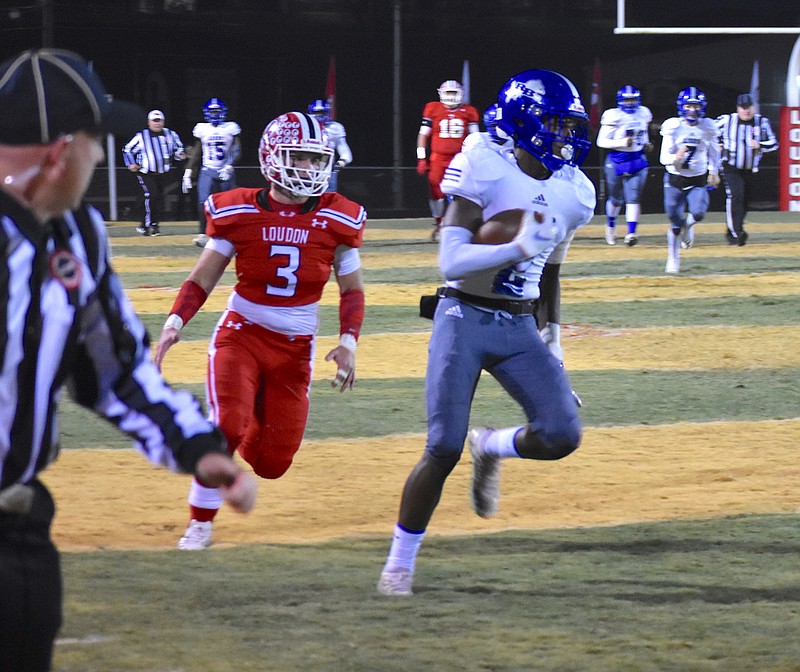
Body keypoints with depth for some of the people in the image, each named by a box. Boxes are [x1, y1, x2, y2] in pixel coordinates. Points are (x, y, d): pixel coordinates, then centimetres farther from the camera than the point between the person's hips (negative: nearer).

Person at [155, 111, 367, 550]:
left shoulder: (337, 220, -3)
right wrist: (175, 322, -16)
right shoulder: (238, 213, -7)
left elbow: (352, 289, 7)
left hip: (295, 348, 2)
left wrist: (348, 341, -7)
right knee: (226, 427, -23)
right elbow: (202, 278, -2)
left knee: (272, 462, 2)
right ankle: (200, 522, -3)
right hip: (241, 334, -2)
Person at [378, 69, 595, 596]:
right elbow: (451, 261, -20)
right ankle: (400, 563, 10)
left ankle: (491, 449, 21)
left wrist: (551, 338, 22)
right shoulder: (487, 170, -14)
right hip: (465, 320, -5)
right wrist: (518, 249, -32)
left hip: (520, 326, 5)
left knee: (563, 435, -12)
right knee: (443, 451, -9)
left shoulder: (573, 192, 6)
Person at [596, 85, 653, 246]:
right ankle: (610, 225, 37)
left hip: (637, 160, 3)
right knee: (616, 199, 9)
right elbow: (601, 141, -13)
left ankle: (631, 233, -15)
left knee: (633, 198, -10)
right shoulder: (614, 116, -12)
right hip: (617, 160, -3)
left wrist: (646, 145, 5)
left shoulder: (643, 114, 5)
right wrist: (622, 143, -24)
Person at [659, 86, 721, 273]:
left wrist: (714, 172, 16)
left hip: (699, 181, 1)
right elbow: (664, 158, -13)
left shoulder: (708, 127, -3)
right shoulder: (673, 127, -11)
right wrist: (676, 158, -33)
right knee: (675, 223, 1)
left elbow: (714, 151, 15)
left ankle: (688, 225, 14)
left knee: (698, 213, -24)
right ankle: (673, 259, 22)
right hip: (675, 180, -1)